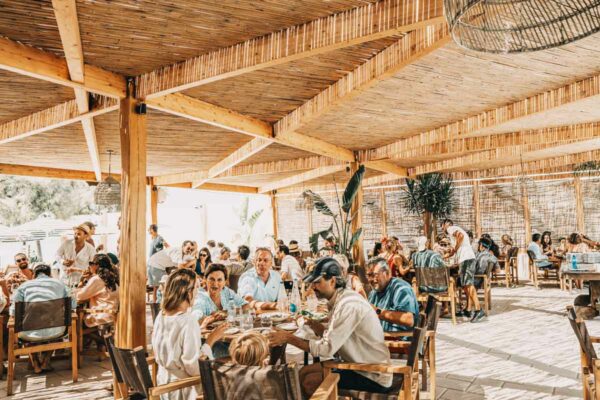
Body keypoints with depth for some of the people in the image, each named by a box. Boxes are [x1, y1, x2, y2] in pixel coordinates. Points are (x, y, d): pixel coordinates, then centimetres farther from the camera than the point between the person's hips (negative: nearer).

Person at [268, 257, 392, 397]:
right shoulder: (339, 300, 4)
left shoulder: (348, 305, -25)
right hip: (359, 365, 9)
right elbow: (330, 337, 6)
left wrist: (289, 338, -19)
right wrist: (310, 323, -7)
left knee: (310, 382, -11)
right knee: (304, 373, 6)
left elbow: (327, 348, -26)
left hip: (374, 377, -9)